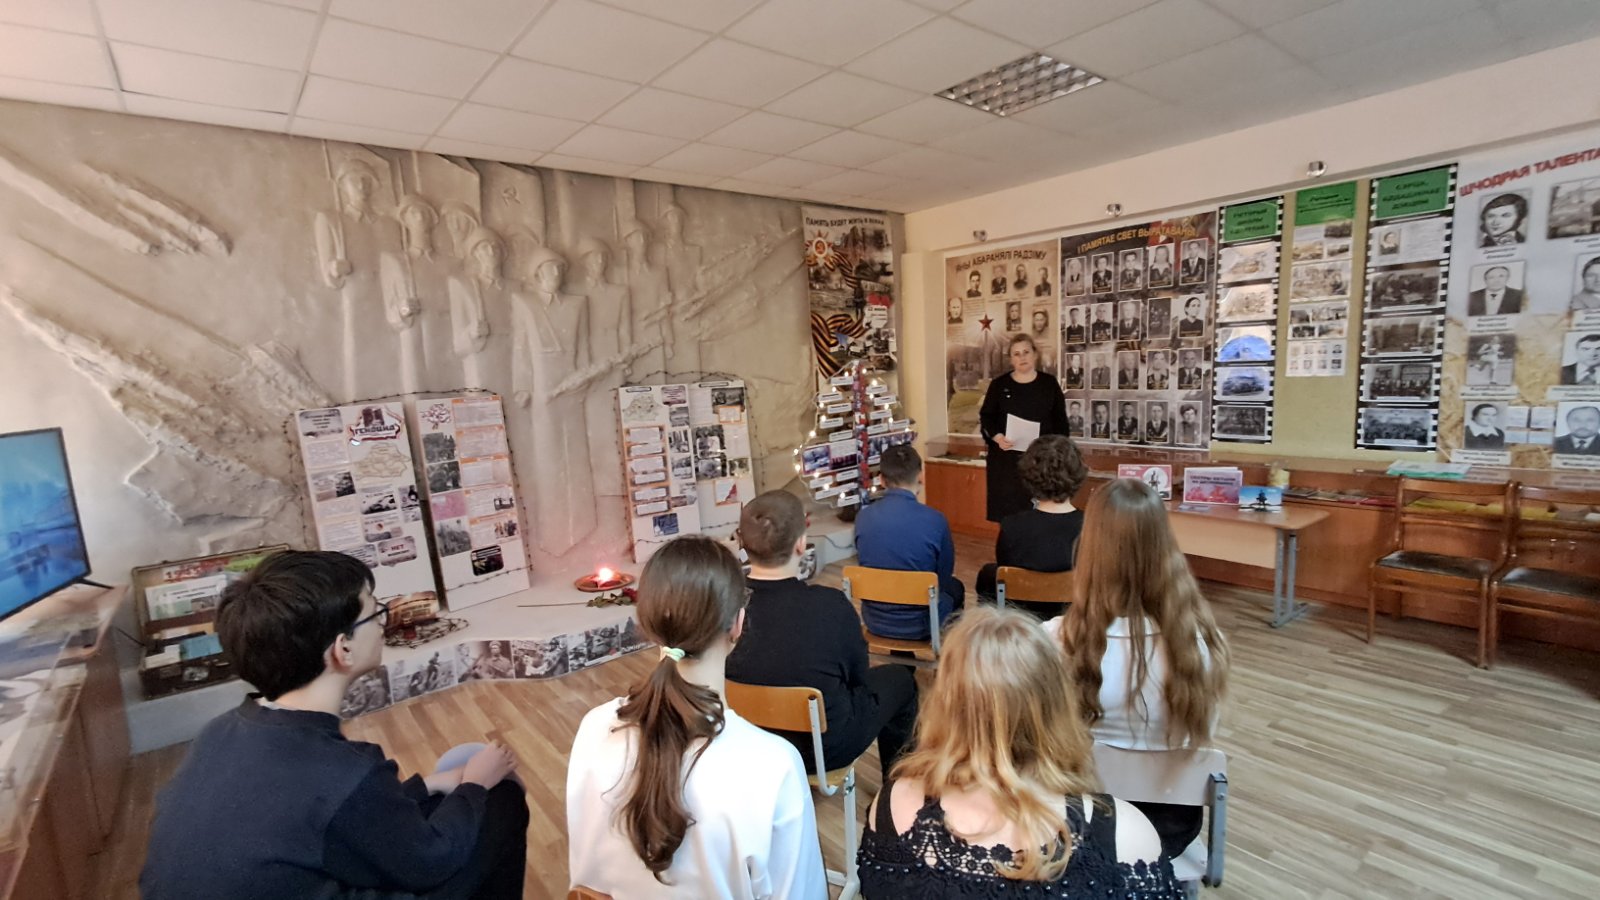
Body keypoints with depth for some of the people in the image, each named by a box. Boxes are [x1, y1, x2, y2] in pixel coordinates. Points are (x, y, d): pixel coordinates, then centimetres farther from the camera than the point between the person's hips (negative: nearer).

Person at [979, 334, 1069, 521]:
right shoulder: (999, 384, 4)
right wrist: (997, 437, -14)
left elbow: (1060, 421, 8)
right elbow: (986, 417, 4)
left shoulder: (1049, 383, 6)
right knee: (1007, 508, -1)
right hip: (1006, 458, 0)